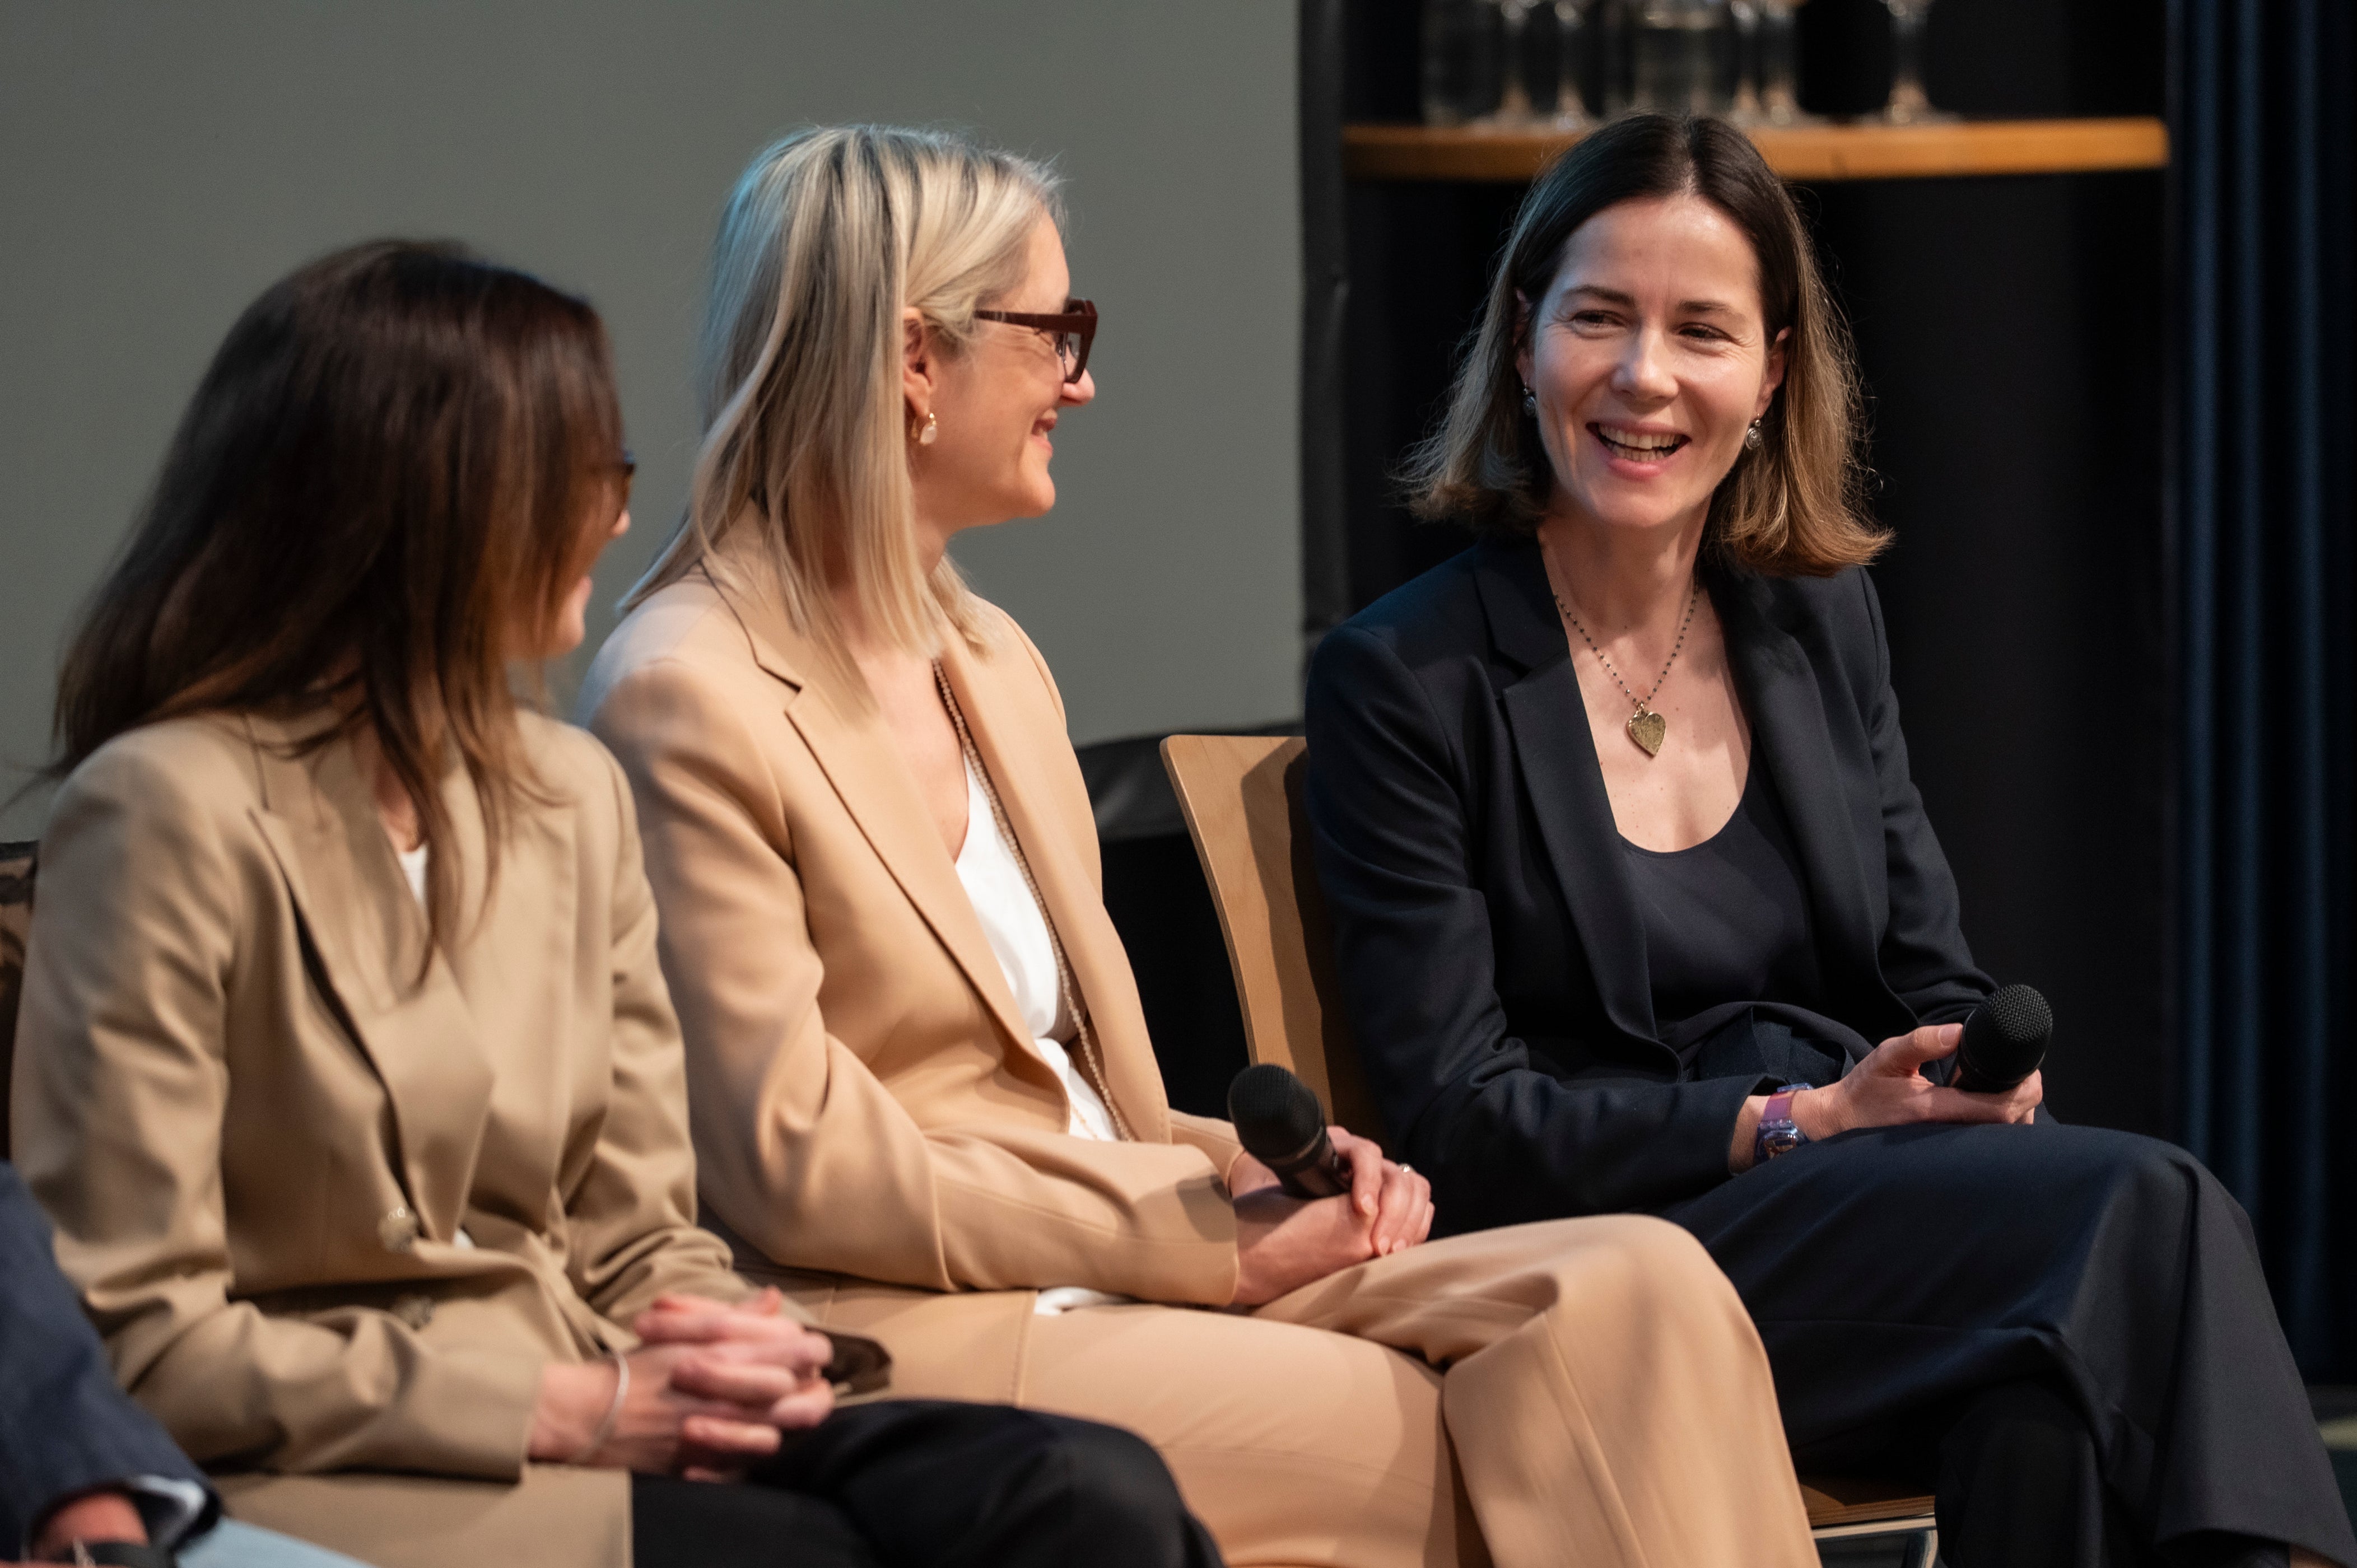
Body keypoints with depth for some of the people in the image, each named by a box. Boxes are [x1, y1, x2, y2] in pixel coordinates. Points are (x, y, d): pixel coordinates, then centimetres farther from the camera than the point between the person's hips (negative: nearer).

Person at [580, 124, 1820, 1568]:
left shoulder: (990, 662, 20)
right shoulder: (683, 699, -8)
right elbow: (800, 1169, -13)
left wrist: (1259, 1176, 0)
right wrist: (1215, 1237, -11)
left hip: (1110, 1276, 8)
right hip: (907, 1333, -8)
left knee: (1638, 1287, -17)